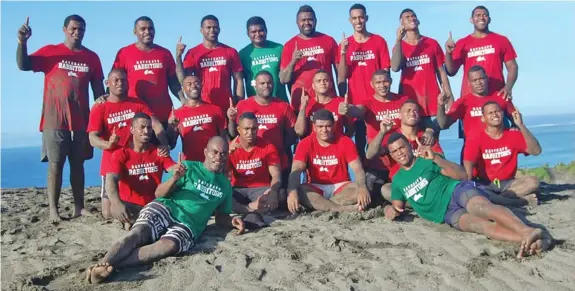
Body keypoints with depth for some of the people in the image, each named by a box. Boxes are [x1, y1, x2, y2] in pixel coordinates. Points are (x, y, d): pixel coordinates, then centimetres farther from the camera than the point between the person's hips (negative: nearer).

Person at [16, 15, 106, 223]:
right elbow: (23, 65, -7)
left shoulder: (92, 57, 11)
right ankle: (53, 210, 0)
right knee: (55, 164, -2)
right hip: (55, 119, -3)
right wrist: (22, 42, -22)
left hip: (81, 119, 3)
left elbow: (98, 89, 11)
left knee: (78, 163, 7)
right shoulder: (50, 51, 4)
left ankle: (79, 207, 11)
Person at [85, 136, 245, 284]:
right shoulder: (188, 167, 8)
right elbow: (159, 194, 3)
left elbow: (221, 217, 25)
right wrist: (174, 179, -17)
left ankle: (111, 265, -44)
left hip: (188, 225, 0)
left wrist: (232, 221, 2)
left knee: (168, 246, -34)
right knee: (138, 232, -33)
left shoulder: (225, 185, 18)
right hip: (165, 209, 0)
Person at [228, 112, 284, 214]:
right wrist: (228, 153, -25)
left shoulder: (268, 147, -2)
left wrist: (273, 191, -34)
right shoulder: (230, 148, -2)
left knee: (280, 194, -31)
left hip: (261, 189, 0)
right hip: (238, 191, 0)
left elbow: (276, 175, -10)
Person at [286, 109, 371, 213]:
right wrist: (292, 191, -37)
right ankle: (344, 209, -34)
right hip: (316, 188, 0)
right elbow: (296, 170, -16)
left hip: (340, 187, 1)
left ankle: (317, 205, -27)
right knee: (298, 192, -32)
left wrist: (362, 187, -34)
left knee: (360, 189, -29)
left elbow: (357, 169, -12)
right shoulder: (306, 144, -4)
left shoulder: (345, 142, -4)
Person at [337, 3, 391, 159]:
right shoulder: (344, 44, 5)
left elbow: (385, 71, 4)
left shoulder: (379, 41, 4)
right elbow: (342, 77, -1)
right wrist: (343, 52, -13)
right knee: (360, 143, 5)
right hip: (356, 102, 1)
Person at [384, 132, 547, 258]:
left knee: (482, 207, -38)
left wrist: (436, 158, -14)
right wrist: (390, 209, -2)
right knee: (475, 223, -32)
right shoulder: (397, 180, 21)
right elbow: (397, 206, 24)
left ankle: (527, 231, -60)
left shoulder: (427, 159, 9)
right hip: (447, 213, 1)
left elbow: (462, 175, 0)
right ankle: (527, 242, -54)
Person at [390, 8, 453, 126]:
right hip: (409, 101, -1)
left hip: (432, 101, 1)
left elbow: (441, 71, 11)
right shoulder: (399, 46, 6)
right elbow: (395, 68, -14)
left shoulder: (432, 43, 10)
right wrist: (399, 39, -13)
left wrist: (449, 95, 3)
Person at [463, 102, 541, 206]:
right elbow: (468, 163, -17)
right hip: (485, 184, -2)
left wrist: (521, 126, -17)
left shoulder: (514, 135, 5)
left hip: (508, 183, 2)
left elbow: (536, 151, -9)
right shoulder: (476, 140, -4)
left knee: (533, 181, -24)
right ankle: (522, 200, -25)